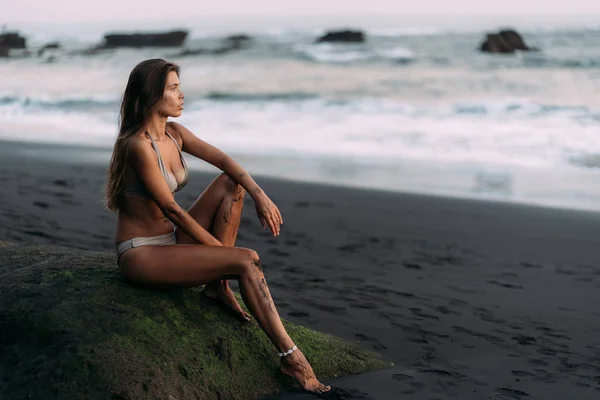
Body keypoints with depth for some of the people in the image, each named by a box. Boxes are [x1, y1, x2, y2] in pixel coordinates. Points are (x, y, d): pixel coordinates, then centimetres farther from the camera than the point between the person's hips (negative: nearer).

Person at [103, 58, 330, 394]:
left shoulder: (175, 133, 4)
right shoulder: (139, 146, -22)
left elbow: (223, 160, 1)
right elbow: (172, 209, -21)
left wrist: (260, 195, -15)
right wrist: (221, 250, -15)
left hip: (170, 240, 9)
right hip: (142, 254, -9)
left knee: (233, 183, -3)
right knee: (247, 260, -20)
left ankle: (217, 284, -3)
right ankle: (291, 356, -14)